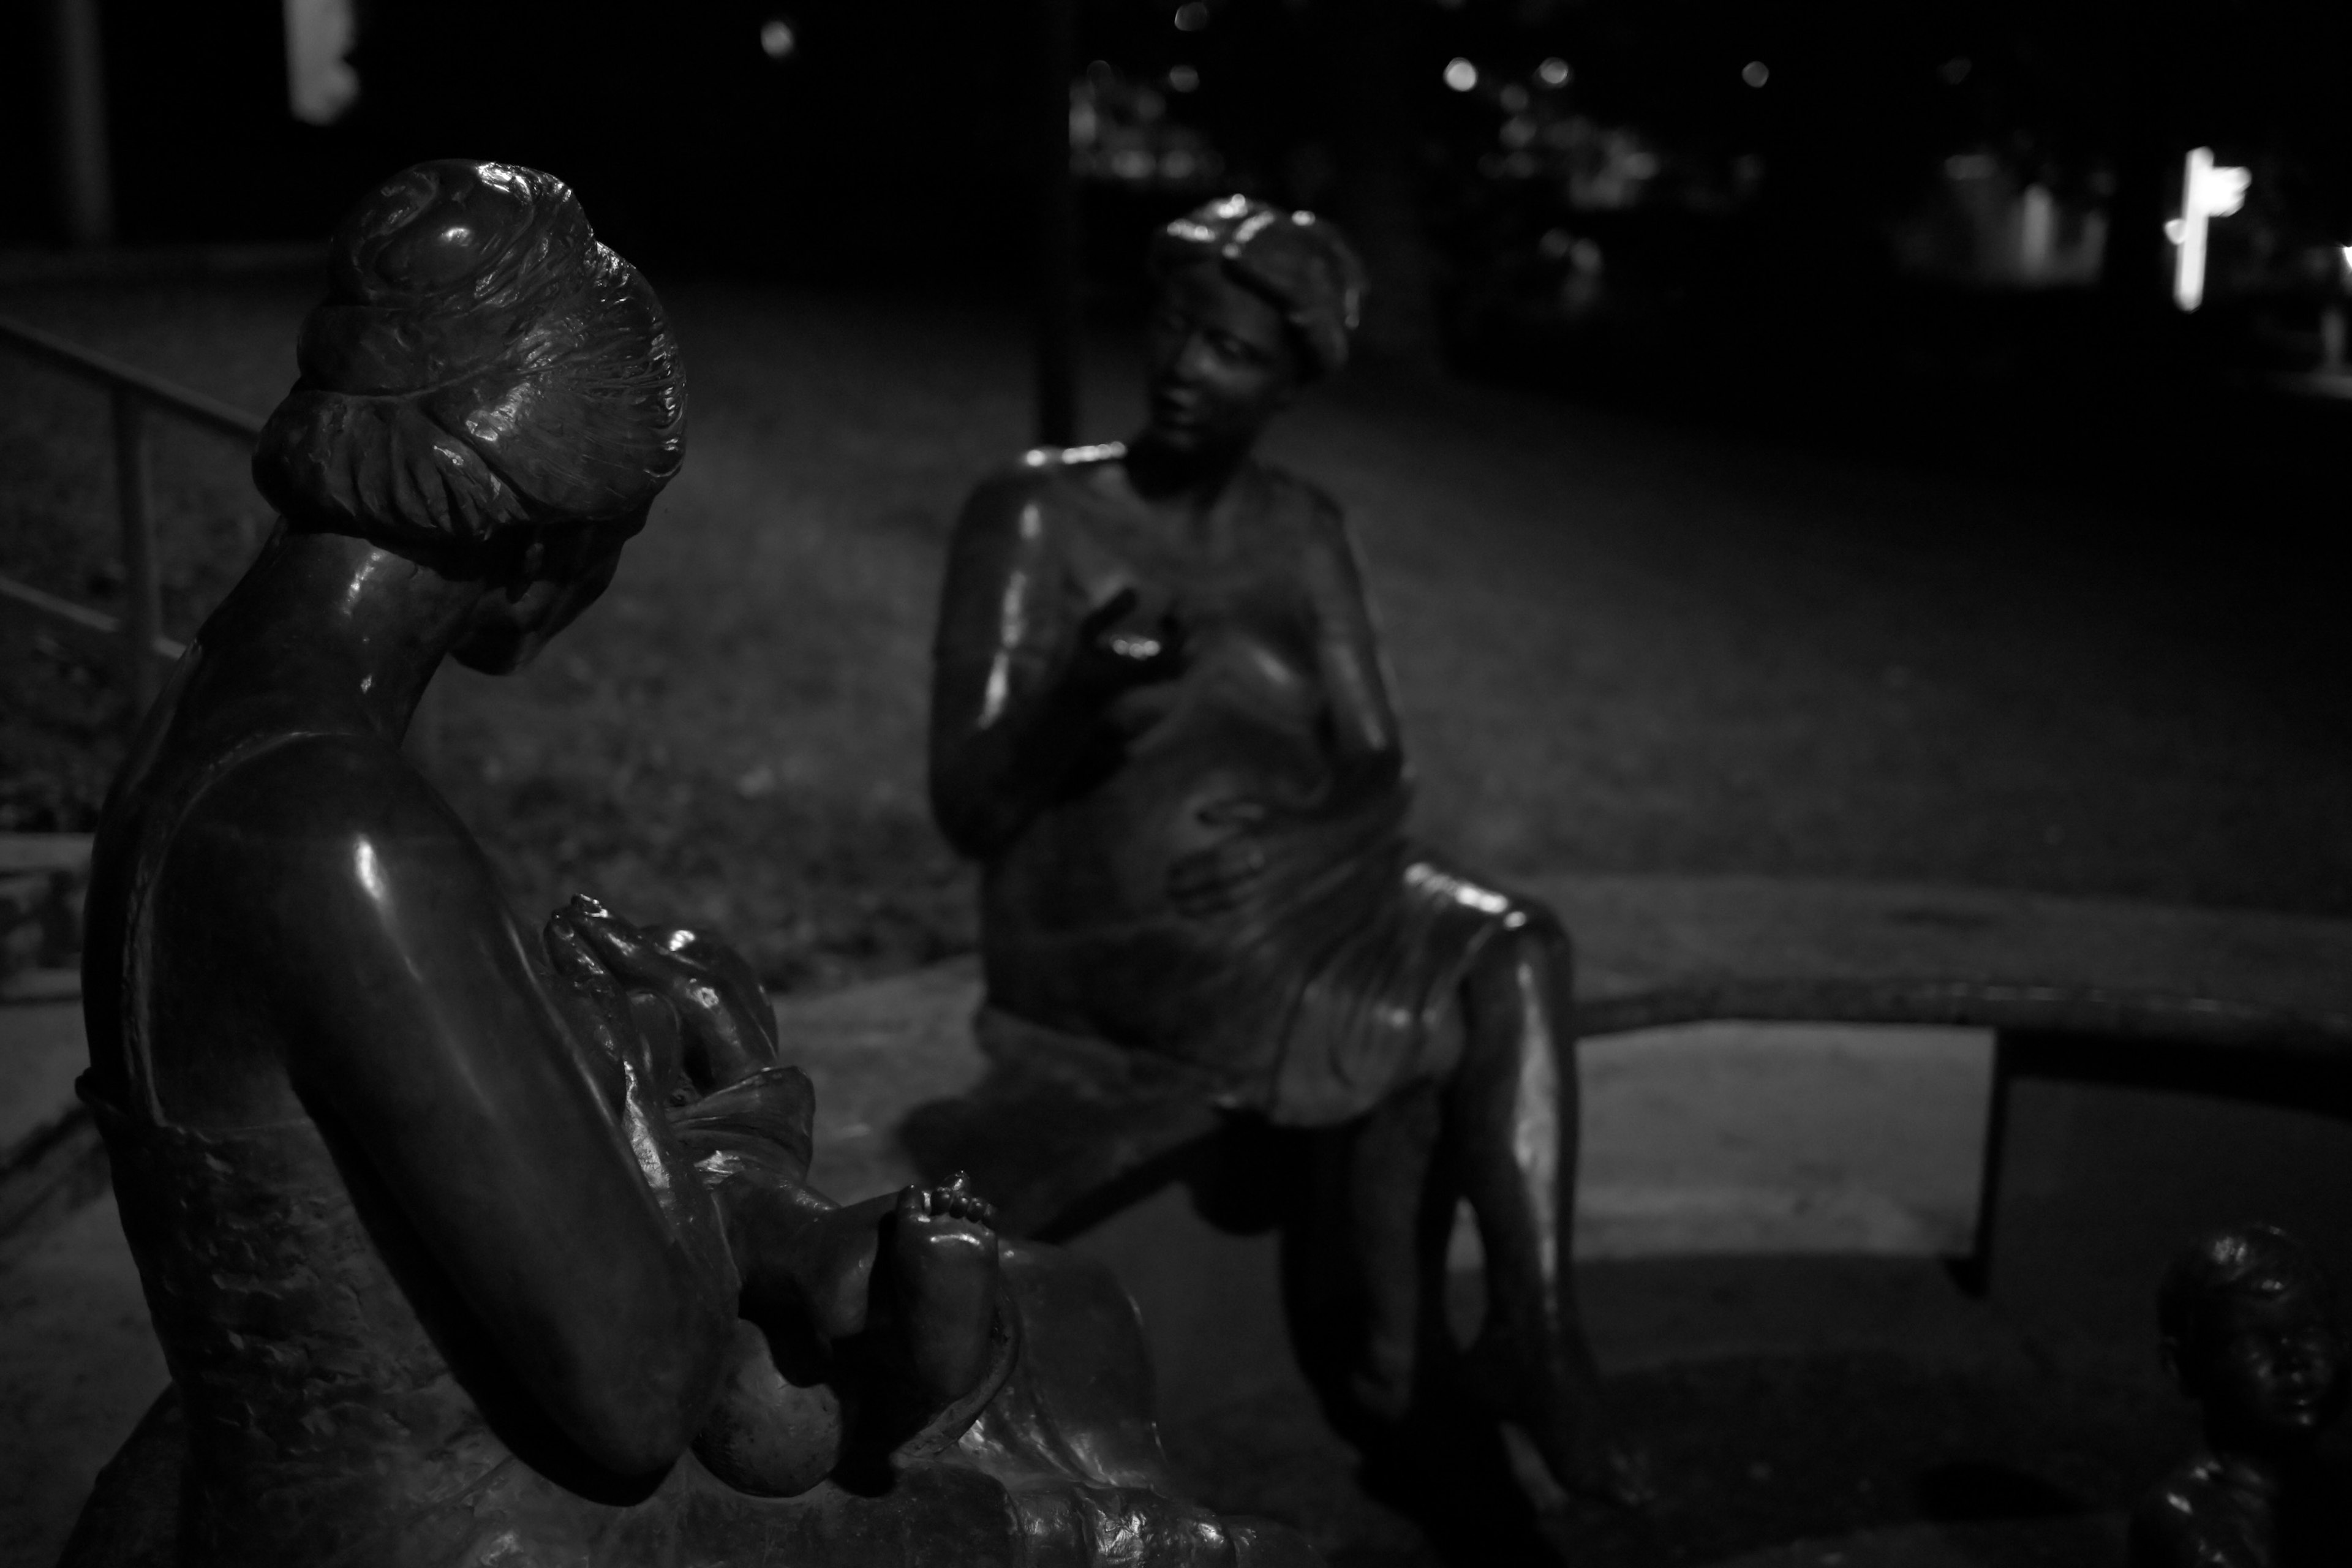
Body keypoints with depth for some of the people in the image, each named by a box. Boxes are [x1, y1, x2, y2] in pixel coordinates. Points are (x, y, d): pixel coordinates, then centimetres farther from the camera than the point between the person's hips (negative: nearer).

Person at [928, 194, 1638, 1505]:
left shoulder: (1302, 530, 9)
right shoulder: (1036, 514, -7)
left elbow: (1379, 769, 3)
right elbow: (967, 810, -11)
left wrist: (1295, 840, -20)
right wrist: (1078, 693, -30)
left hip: (1284, 897, 5)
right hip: (1103, 921, -5)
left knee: (1515, 951, -21)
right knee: (1412, 1014, -23)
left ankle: (1535, 1339, -23)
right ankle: (1400, 1362, -9)